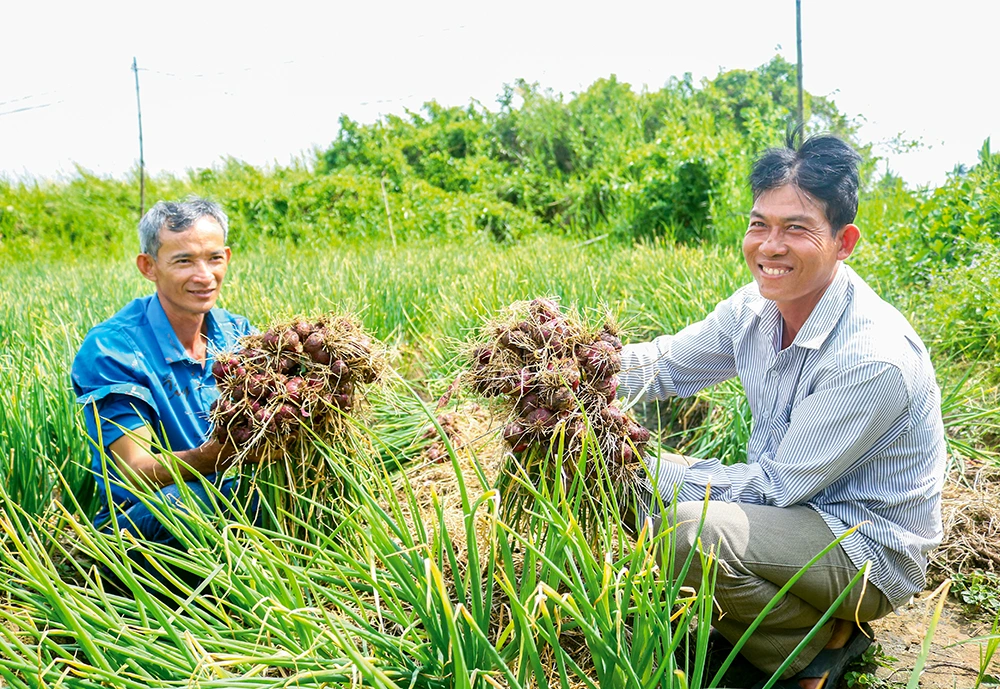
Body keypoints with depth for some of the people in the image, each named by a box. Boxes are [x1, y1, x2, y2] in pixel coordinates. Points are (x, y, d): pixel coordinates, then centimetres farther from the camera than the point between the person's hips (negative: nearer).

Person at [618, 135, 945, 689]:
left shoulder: (875, 359, -29)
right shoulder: (757, 306, -6)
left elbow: (777, 484, -25)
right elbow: (665, 363, 5)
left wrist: (658, 477, -23)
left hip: (868, 549, -8)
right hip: (790, 503, 8)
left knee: (692, 529, -32)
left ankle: (821, 644, -4)